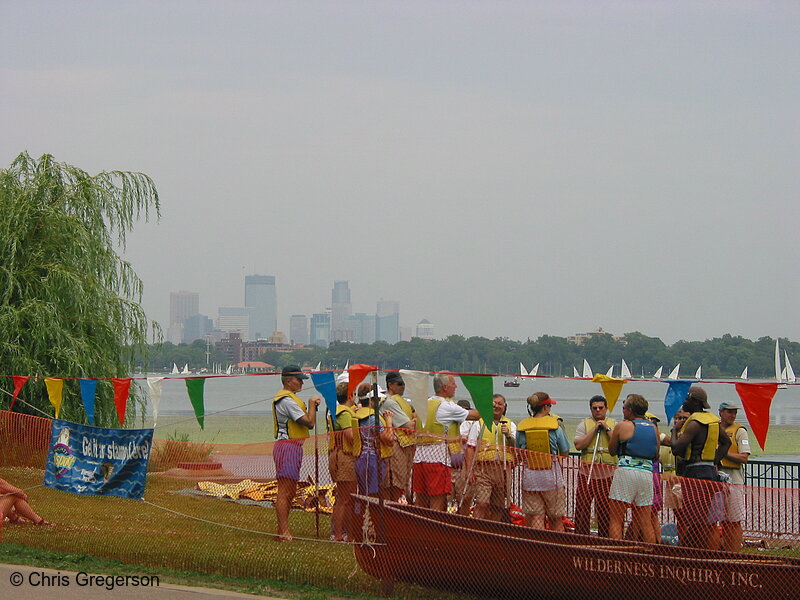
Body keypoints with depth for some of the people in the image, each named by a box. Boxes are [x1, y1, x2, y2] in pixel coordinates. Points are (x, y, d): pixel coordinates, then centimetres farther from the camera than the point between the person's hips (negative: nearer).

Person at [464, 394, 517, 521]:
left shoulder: (510, 425, 17)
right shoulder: (479, 423, 9)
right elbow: (470, 447, 4)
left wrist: (508, 435, -9)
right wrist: (469, 470, -6)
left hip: (503, 468, 3)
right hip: (483, 467, -3)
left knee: (498, 506, 3)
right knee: (482, 504, -15)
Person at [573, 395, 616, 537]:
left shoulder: (613, 424, 12)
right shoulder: (584, 424, 9)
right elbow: (578, 445, -5)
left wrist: (607, 429, -6)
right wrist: (594, 430, -8)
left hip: (607, 473, 1)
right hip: (587, 471, -1)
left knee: (605, 508, 2)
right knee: (582, 506, -5)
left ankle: (604, 538, 9)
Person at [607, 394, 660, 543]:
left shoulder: (623, 426, -1)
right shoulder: (653, 428, 12)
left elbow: (612, 450, 10)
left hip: (626, 471, -5)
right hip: (647, 473, 5)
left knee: (616, 519, -2)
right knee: (645, 521, 10)